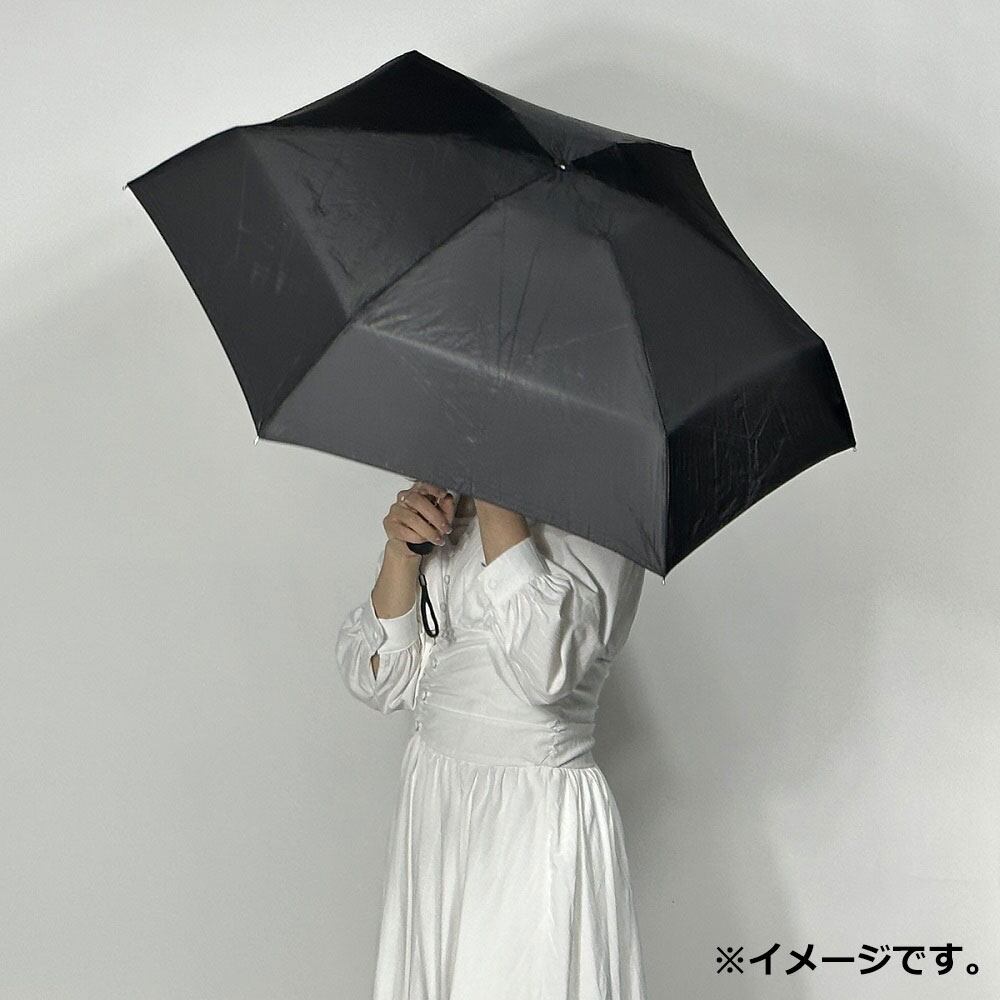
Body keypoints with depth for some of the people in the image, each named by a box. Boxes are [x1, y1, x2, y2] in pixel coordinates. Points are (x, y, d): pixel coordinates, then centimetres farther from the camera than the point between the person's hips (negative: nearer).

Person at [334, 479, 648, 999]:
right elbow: (380, 681, 2)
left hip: (541, 811, -5)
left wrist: (494, 502, -24)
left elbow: (544, 669, -28)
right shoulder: (436, 513, 8)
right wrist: (400, 551, -13)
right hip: (430, 796, 6)